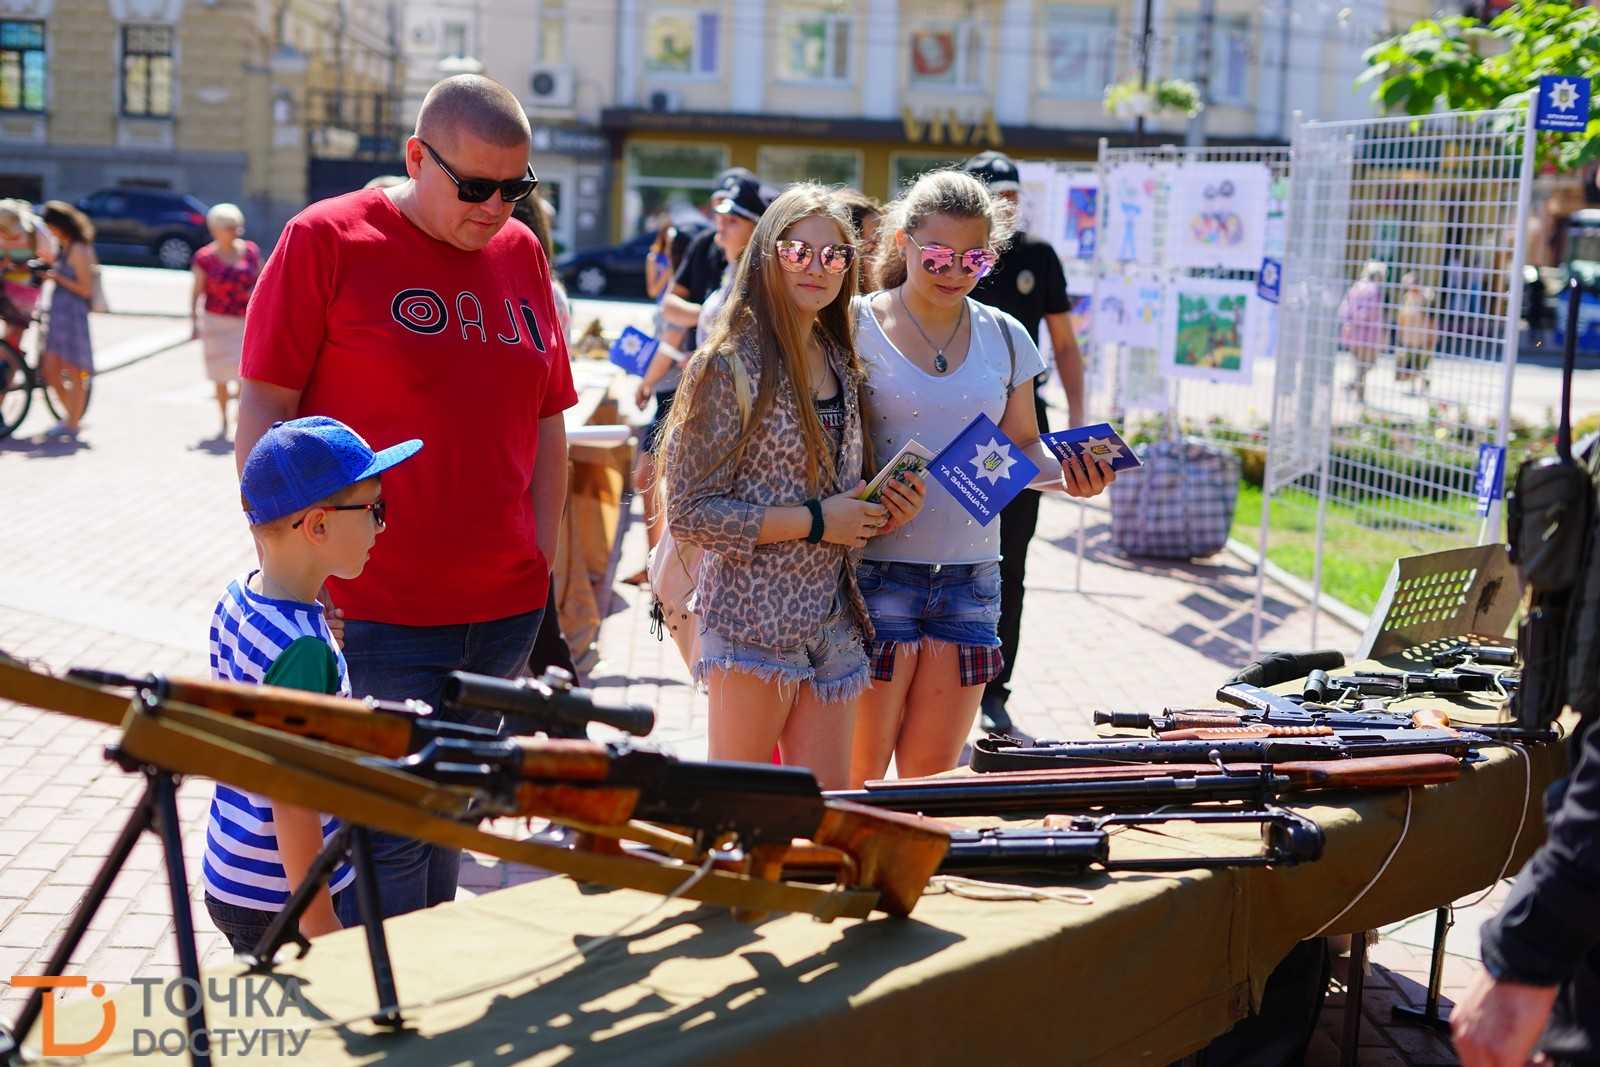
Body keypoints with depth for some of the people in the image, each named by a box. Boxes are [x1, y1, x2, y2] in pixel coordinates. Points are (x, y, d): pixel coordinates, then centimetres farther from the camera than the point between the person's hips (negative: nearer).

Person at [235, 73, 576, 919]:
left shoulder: (521, 252, 11)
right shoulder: (325, 239, -5)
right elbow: (263, 408, -5)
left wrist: (545, 561, 12)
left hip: (505, 608, 5)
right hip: (374, 610, -5)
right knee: (389, 830, 0)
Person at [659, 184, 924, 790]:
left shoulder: (841, 365, 13)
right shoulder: (729, 365, -9)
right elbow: (689, 514, -14)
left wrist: (885, 513, 2)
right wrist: (815, 521, -15)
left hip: (833, 620, 7)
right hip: (753, 619, -6)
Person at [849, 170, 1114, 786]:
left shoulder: (1005, 338, 10)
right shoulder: (857, 328, -3)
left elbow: (1022, 446, 18)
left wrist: (1065, 475, -3)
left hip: (971, 576, 4)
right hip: (876, 570, -4)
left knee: (935, 776, 11)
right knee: (857, 774, -1)